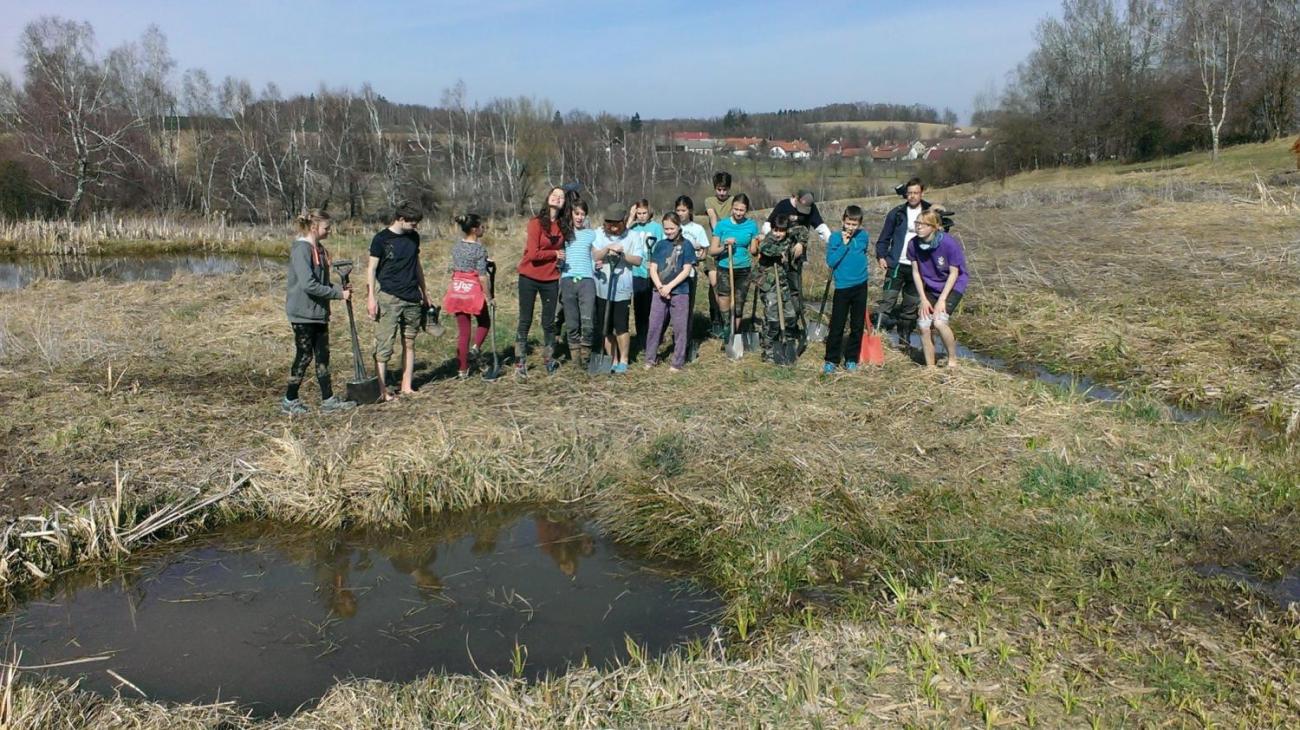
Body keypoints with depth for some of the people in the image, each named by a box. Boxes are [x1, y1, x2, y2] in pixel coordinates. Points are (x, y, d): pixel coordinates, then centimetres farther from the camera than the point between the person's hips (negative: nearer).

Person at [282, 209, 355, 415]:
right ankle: (289, 401, 15)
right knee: (304, 357, 0)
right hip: (303, 313, -9)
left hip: (319, 312, 9)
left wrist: (340, 289, -1)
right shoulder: (301, 249, -17)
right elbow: (308, 284, -25)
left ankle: (328, 400, 17)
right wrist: (338, 294, -19)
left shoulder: (319, 249, 11)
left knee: (323, 356, 10)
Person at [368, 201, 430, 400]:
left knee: (409, 343, 8)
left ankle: (406, 386, 15)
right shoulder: (381, 239, -5)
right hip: (389, 298, -6)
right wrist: (371, 298, -11)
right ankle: (382, 389, 0)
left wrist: (424, 292, 20)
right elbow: (372, 270, -5)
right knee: (384, 345, -5)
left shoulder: (413, 237, 11)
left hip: (413, 298, 6)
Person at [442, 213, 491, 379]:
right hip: (473, 290, -5)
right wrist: (488, 296, -7)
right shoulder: (479, 249, -12)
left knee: (463, 331, 11)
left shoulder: (456, 246, 6)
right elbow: (482, 276, -13)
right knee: (484, 322, 21)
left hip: (457, 289, 5)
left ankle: (462, 369, 14)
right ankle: (474, 349, -1)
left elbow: (453, 269, 12)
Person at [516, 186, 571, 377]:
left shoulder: (564, 225, 3)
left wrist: (559, 262, -2)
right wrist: (555, 254, -7)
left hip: (551, 279, 4)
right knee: (525, 321, 4)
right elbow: (533, 254, -17)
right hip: (529, 278, -4)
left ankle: (547, 360, 25)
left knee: (549, 322, 10)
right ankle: (520, 363, 10)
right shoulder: (537, 222, -12)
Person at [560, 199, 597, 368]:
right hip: (567, 280, 1)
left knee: (588, 323, -13)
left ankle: (585, 352, 2)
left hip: (586, 280, 0)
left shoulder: (592, 234, 13)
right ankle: (576, 354, 12)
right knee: (572, 324, 1)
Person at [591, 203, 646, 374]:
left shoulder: (634, 236, 0)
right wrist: (608, 248, -23)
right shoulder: (600, 234, 4)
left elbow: (638, 260, -8)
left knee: (621, 326, -5)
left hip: (622, 289, -3)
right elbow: (595, 256, -7)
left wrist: (622, 254, -22)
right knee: (605, 328, 9)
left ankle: (623, 360, 12)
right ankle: (613, 360, 22)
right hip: (602, 288, 3)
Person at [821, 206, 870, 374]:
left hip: (860, 286, 3)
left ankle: (851, 359, 19)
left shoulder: (863, 236, 3)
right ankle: (831, 360, 7)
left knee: (857, 325, 8)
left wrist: (863, 261, 8)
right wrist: (844, 244, -19)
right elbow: (830, 261, -16)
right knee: (837, 326, -1)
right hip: (842, 286, -3)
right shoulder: (835, 237, -6)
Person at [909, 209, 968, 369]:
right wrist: (923, 299, -7)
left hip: (953, 286, -4)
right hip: (931, 288, 4)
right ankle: (930, 366, 8)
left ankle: (953, 360, 0)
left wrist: (942, 300, -19)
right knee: (924, 325, -9)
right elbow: (916, 272, -3)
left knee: (939, 322, -23)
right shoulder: (914, 244, -14)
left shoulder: (949, 243, -25)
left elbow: (953, 273, -17)